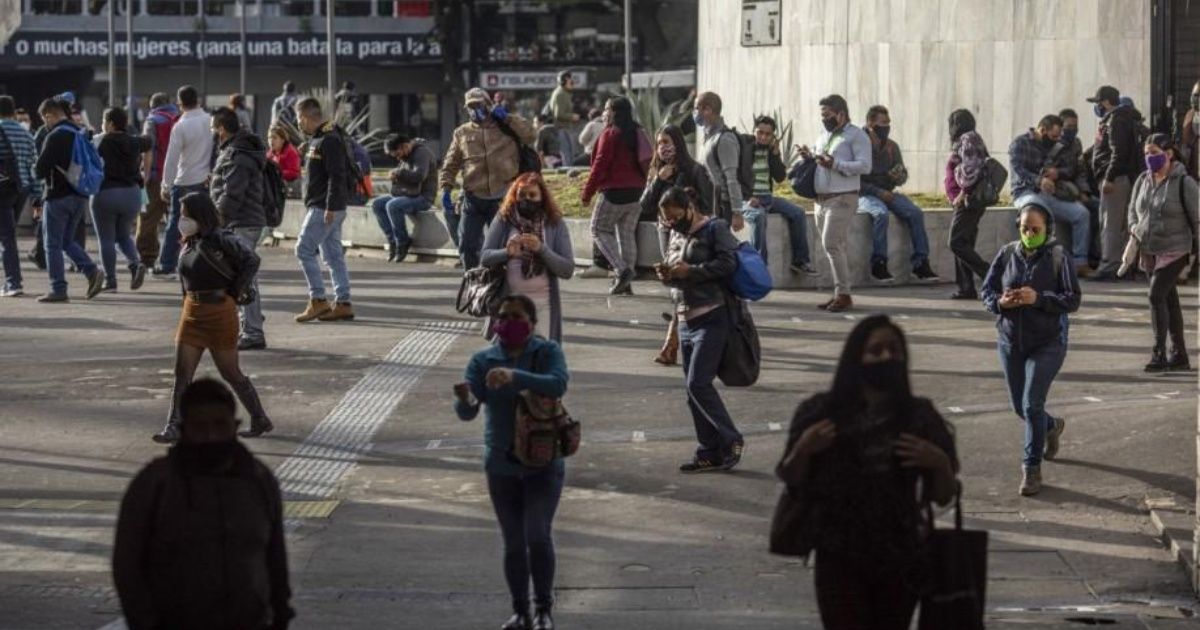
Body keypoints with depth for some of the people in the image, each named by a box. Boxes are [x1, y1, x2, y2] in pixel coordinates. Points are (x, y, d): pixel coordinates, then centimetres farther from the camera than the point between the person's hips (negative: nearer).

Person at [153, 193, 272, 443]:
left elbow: (251, 261, -15)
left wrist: (235, 294, -11)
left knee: (230, 373, 5)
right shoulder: (190, 243, 8)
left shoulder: (222, 240, -14)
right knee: (182, 373, -2)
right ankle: (173, 427, -2)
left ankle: (260, 421, 21)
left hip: (220, 313, -7)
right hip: (192, 313, 7)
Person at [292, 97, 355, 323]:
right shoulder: (319, 138, 16)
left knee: (304, 249, -8)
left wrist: (331, 207, -24)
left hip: (324, 209, -10)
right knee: (333, 255, 9)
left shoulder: (329, 140, -16)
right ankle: (343, 304, 10)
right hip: (327, 208, 10)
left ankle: (318, 300, -6)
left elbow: (336, 175, -22)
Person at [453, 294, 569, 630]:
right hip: (501, 467, 3)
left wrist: (515, 376, -40)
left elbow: (558, 384, -26)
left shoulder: (547, 351, -6)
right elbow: (468, 412, -11)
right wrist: (464, 400, -36)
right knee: (513, 543, 9)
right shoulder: (483, 360, -1)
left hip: (544, 463, -3)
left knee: (538, 535, -13)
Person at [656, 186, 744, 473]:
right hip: (686, 320, 9)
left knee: (698, 383, -15)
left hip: (711, 318, -8)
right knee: (693, 388, 7)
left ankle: (731, 439, -2)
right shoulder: (677, 237, 18)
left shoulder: (715, 229, -5)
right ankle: (709, 452, 13)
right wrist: (666, 275, 2)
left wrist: (689, 271, -17)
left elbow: (728, 264, -16)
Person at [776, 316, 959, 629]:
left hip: (900, 560, 2)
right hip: (839, 559, -1)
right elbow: (792, 483, 6)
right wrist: (803, 450, -12)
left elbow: (944, 496, 5)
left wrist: (939, 463, -14)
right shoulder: (822, 412, 0)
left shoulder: (920, 416, 2)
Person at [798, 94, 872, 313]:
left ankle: (843, 294, -11)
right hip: (821, 199, 8)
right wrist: (809, 157, 8)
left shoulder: (856, 135, -6)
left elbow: (865, 165, -16)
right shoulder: (824, 135, 19)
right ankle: (840, 295, 12)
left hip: (842, 198, -8)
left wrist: (835, 164, -23)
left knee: (831, 244, -15)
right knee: (836, 247, 9)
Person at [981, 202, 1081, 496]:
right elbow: (987, 290, 5)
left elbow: (1073, 300, -12)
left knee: (1032, 405, -13)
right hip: (1011, 341, 5)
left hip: (1047, 343, -5)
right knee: (1019, 406, 15)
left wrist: (1038, 299, -25)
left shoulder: (1058, 257, -10)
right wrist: (1000, 302, -17)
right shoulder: (1007, 254, 0)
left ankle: (1032, 468, 0)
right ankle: (1052, 427, 48)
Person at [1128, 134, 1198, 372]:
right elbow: (1133, 208, 21)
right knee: (1169, 300, 12)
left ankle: (1159, 353, -11)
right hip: (1148, 251, 6)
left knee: (1157, 296, -16)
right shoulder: (1143, 180, 6)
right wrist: (1134, 227, 1)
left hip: (1174, 251, -6)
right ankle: (1179, 356, 19)